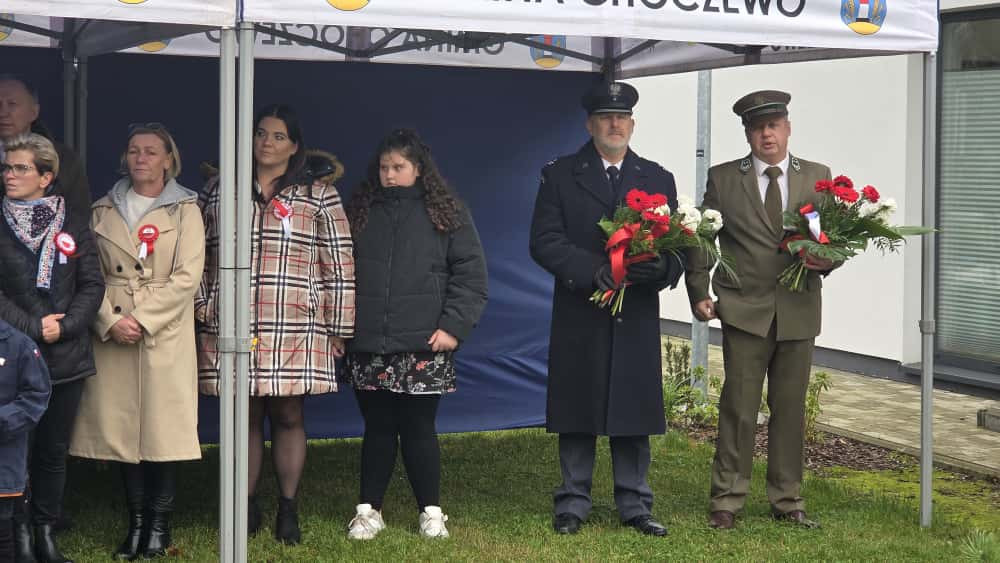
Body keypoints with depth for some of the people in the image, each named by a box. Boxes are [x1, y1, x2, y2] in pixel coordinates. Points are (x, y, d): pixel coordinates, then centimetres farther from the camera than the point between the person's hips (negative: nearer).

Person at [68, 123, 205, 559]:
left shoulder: (185, 210, 3)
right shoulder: (103, 211, 12)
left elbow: (187, 277, -6)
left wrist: (142, 320, -13)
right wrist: (110, 321, -10)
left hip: (166, 334, -3)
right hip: (113, 335, 3)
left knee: (162, 428, -5)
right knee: (122, 428, 3)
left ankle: (159, 526, 4)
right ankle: (136, 523, 11)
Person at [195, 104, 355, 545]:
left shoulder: (319, 196, 5)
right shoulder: (218, 193, 12)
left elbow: (338, 265, 3)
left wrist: (338, 328, 0)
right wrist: (201, 308, 8)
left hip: (296, 333, -1)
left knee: (288, 417, 3)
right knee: (245, 417, 6)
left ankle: (288, 509, 15)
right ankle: (247, 506, 18)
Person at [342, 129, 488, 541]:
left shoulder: (446, 213, 4)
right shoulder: (360, 212, 9)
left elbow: (470, 274, 1)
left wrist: (454, 326, -8)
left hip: (424, 347, -2)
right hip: (368, 347, 2)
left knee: (418, 428, 3)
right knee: (378, 428, 8)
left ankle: (430, 511, 16)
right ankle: (368, 510, 18)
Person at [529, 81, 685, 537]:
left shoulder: (658, 179, 11)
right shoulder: (559, 175, 3)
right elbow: (544, 242, -6)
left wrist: (663, 266, -17)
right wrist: (595, 269, -19)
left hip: (637, 319, 2)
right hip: (579, 318, -2)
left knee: (634, 416, 5)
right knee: (576, 416, 4)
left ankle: (634, 505, 15)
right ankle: (573, 504, 15)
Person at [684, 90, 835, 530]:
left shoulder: (818, 177, 9)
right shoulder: (723, 178, 4)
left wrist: (828, 259, -12)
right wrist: (698, 293, -3)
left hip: (798, 312, 2)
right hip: (744, 309, -2)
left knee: (790, 408, 8)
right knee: (739, 407, -2)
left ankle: (787, 500, 18)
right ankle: (727, 499, 7)